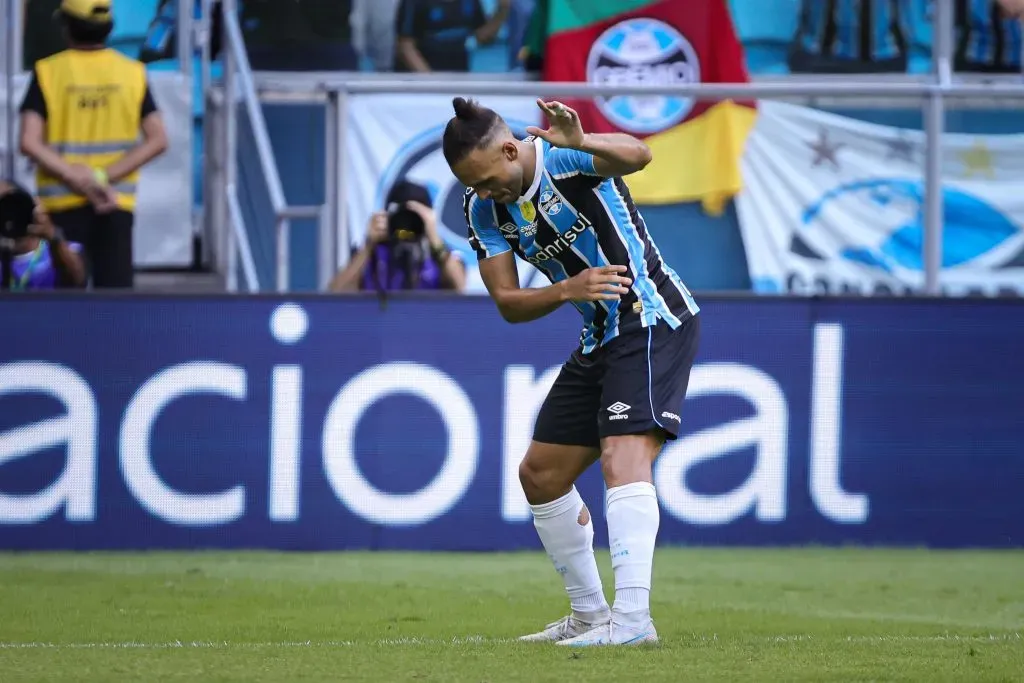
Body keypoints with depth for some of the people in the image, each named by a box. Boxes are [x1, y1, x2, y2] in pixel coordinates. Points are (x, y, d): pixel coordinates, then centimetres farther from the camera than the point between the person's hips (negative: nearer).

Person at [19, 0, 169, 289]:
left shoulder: (47, 72, -4)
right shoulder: (133, 73, 2)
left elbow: (30, 143, -13)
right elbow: (157, 141, -6)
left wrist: (77, 178, -13)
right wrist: (105, 177, -11)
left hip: (63, 204, -1)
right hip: (117, 203, 1)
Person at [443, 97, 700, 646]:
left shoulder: (563, 158, -19)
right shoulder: (483, 210, 2)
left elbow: (636, 155, -41)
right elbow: (508, 303, -3)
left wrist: (580, 144, -62)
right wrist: (567, 289, -22)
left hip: (653, 321, -9)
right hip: (600, 340, 9)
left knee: (624, 456, -25)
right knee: (541, 475, 12)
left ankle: (632, 618, -35)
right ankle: (589, 615, 23)